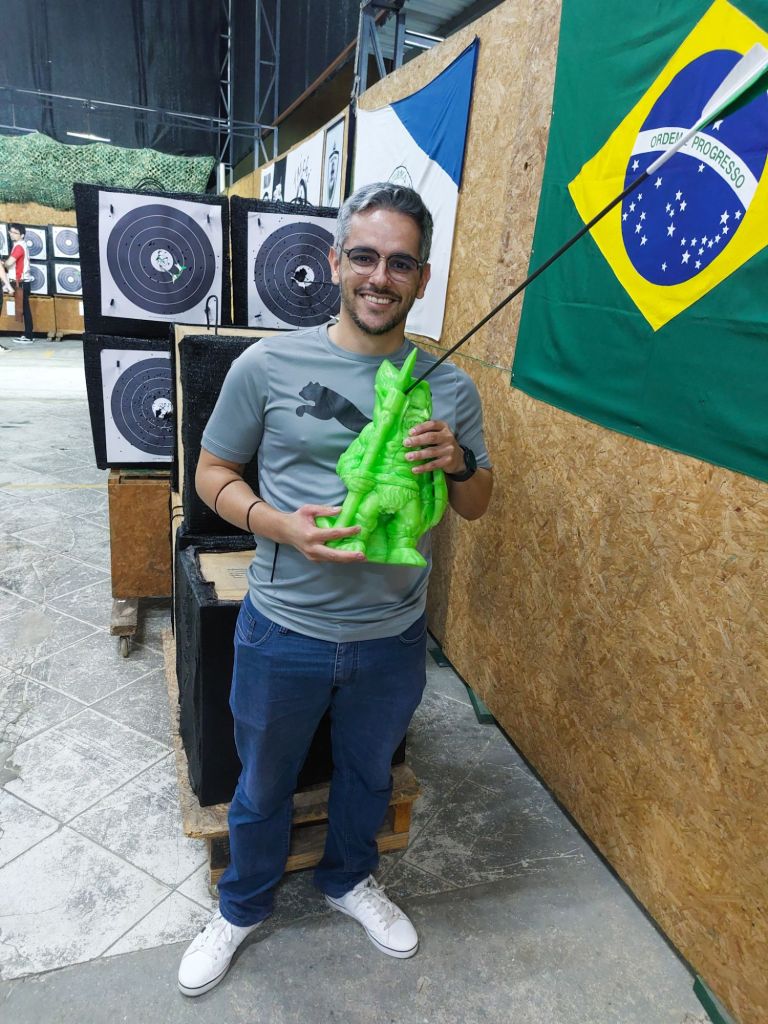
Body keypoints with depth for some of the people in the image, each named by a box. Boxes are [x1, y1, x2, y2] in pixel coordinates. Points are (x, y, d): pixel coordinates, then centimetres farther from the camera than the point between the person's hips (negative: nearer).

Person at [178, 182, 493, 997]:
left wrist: (458, 462, -18)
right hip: (283, 631, -1)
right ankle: (242, 906, 53)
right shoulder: (268, 364, -11)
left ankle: (349, 879, 59)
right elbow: (213, 473, -3)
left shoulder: (450, 388, -4)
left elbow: (476, 507, 5)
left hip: (392, 638, 2)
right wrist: (279, 524, -22)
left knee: (369, 773, 27)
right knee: (263, 784, 22)